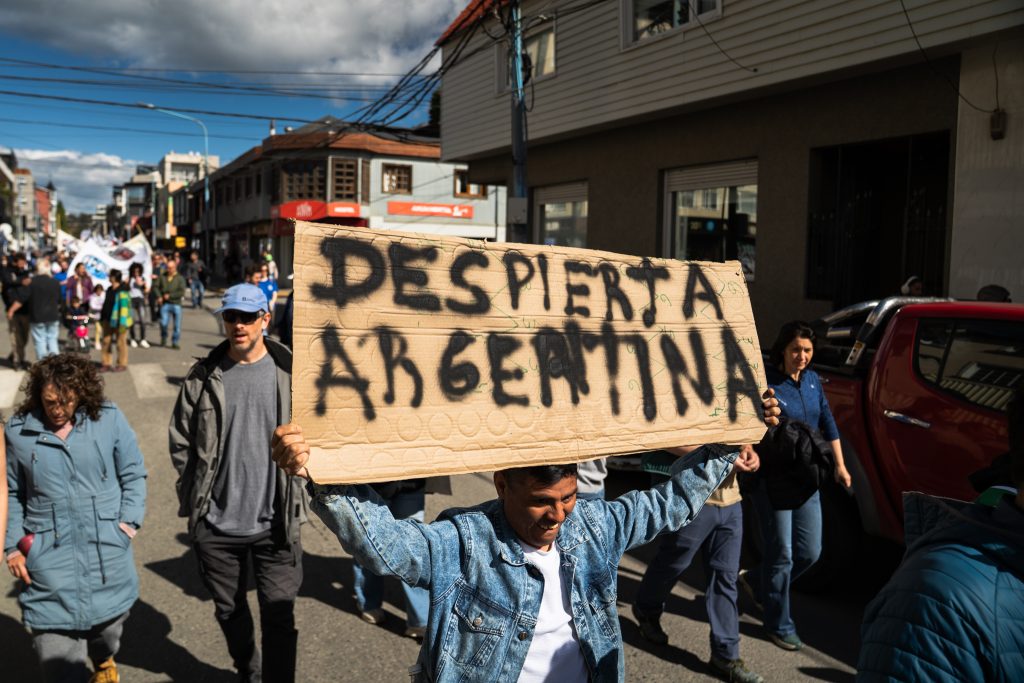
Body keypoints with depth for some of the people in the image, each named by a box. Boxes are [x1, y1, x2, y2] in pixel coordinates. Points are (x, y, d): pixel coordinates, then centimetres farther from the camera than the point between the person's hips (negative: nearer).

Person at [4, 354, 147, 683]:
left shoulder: (109, 419, -2)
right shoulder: (18, 431, 0)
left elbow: (133, 476, 4)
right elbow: (11, 494, 10)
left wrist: (129, 522, -6)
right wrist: (13, 545, 3)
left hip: (108, 551, 1)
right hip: (49, 557, -1)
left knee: (109, 622, 19)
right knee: (57, 654, -5)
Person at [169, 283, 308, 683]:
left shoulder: (290, 373, -5)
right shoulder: (203, 377, -1)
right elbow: (181, 440, 6)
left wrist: (296, 466, -1)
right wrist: (196, 494, 3)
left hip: (275, 522, -2)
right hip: (215, 523, 3)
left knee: (279, 617, 2)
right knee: (228, 610, 21)